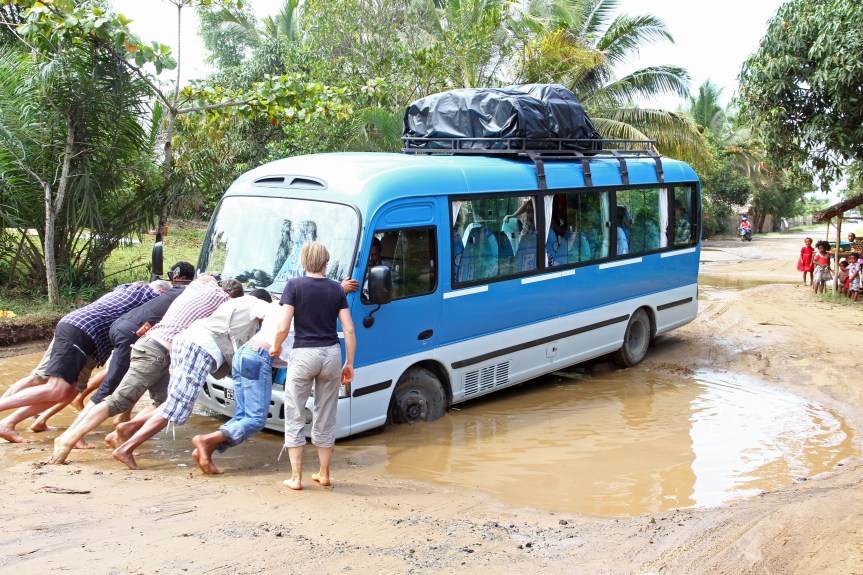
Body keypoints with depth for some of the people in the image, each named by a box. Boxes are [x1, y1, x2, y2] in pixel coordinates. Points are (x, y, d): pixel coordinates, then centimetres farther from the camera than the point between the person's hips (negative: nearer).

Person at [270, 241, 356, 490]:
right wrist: (349, 363, 11)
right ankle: (324, 473, 23)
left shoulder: (294, 286, -4)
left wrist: (275, 348, 9)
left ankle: (296, 477, 8)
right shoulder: (336, 289, 5)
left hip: (304, 353, -3)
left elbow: (283, 327, -11)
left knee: (295, 416, 8)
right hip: (331, 353, 3)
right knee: (326, 417, 14)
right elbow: (349, 331, 2)